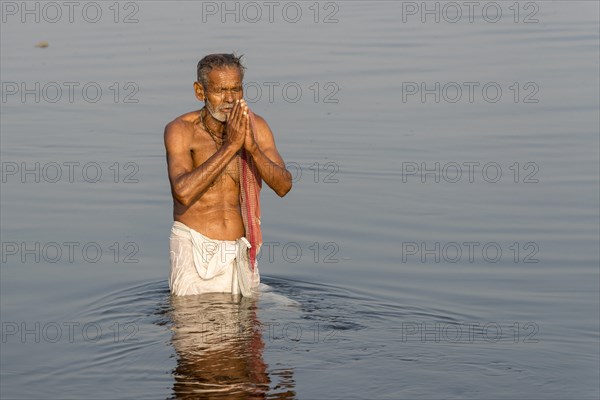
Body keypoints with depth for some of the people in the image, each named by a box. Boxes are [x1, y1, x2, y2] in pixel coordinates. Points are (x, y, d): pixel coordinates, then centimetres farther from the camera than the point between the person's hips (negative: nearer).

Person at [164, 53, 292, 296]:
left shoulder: (255, 127, 0)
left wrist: (252, 147, -22)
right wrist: (230, 146, -25)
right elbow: (183, 192, -25)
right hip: (194, 247, -3)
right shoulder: (180, 130, -10)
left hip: (240, 250, 3)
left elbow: (283, 186, -7)